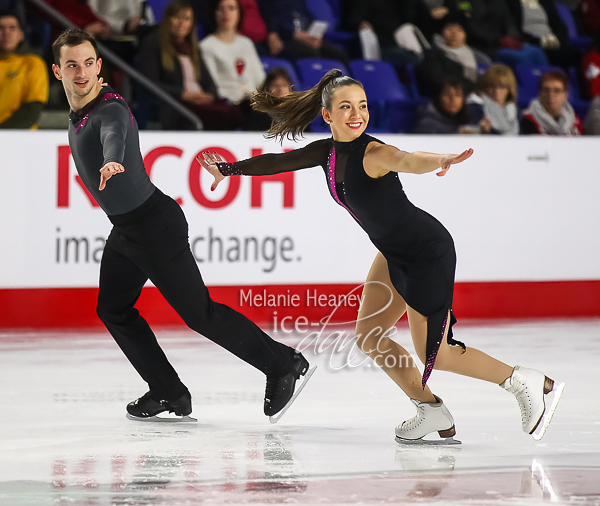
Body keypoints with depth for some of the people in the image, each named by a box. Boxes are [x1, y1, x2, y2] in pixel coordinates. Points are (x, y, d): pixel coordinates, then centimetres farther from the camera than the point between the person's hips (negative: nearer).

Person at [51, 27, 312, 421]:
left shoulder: (110, 110, -26)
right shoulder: (80, 110, 3)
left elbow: (114, 136, -51)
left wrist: (111, 163, -71)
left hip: (155, 224, -10)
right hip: (125, 228, 10)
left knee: (198, 312, -5)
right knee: (113, 310, 13)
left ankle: (282, 364, 7)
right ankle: (168, 392, 20)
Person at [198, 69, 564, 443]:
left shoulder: (372, 153, -26)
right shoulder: (328, 152, -1)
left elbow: (408, 161, -48)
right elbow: (280, 162, 16)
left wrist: (441, 161, -70)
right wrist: (228, 169, 29)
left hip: (428, 251, -9)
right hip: (394, 253, 9)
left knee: (433, 353, -6)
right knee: (369, 338, 8)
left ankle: (528, 383, 9)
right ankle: (432, 412, 22)